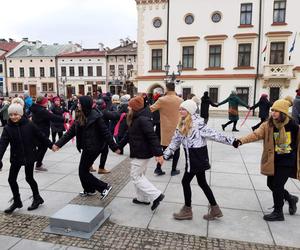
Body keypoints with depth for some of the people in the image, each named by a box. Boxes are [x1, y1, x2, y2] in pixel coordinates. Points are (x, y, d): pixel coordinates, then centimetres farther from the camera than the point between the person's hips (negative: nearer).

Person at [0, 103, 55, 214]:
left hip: (29, 156, -3)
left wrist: (51, 145, 5)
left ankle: (37, 198, 28)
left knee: (29, 178, 6)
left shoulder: (29, 125, -10)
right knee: (11, 179, 5)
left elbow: (40, 136, -1)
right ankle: (17, 201, 26)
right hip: (16, 157, 3)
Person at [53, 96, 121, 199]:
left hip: (93, 148, -8)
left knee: (83, 172, -3)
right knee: (84, 170, 18)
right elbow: (71, 132, 9)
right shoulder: (80, 117, 7)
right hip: (87, 148, 8)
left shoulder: (95, 117, -17)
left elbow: (105, 132, -16)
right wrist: (59, 144, 5)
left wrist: (114, 147, -14)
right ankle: (89, 190, 38)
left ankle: (105, 187, 5)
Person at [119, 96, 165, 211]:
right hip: (138, 152, 10)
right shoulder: (135, 119, 10)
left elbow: (152, 137, -27)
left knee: (136, 176, -1)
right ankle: (142, 198, 33)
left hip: (141, 154, -10)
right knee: (139, 175, 19)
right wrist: (119, 146, 25)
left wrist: (158, 153, -30)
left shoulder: (143, 119, -22)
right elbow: (129, 135, 20)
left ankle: (156, 195, 1)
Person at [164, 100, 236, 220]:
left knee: (185, 181, 1)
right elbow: (175, 141, 11)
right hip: (191, 157, 8)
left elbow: (213, 134, -19)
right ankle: (215, 210, 29)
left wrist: (231, 140, -23)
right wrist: (165, 154, 10)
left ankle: (187, 210, 20)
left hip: (198, 156, -8)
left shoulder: (197, 123, -17)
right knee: (202, 182, 15)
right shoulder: (182, 124, 7)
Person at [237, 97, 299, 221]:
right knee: (271, 184, 14)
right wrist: (241, 141, -40)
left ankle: (278, 213, 23)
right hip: (273, 161, 4)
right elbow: (255, 134, -23)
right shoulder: (267, 125, -9)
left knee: (277, 185, -1)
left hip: (288, 162, -4)